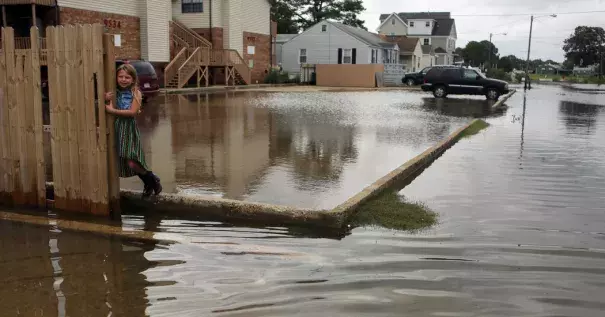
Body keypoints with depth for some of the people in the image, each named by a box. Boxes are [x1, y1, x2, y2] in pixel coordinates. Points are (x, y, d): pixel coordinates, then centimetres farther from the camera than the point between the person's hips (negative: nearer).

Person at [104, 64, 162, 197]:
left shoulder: (136, 93, -5)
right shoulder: (115, 93, 7)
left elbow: (133, 112, -16)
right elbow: (109, 109, 3)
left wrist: (113, 111, -16)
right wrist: (107, 101, -16)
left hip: (130, 129, -5)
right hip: (118, 129, 5)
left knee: (132, 163, -15)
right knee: (123, 162, 10)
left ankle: (153, 179, 11)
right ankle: (148, 183, 29)